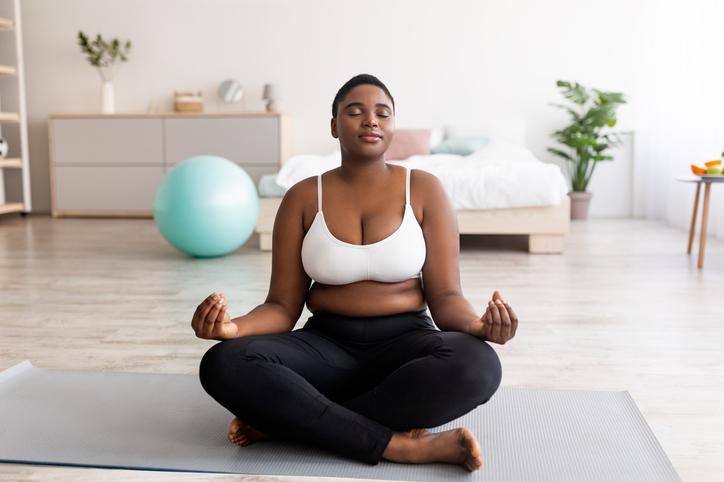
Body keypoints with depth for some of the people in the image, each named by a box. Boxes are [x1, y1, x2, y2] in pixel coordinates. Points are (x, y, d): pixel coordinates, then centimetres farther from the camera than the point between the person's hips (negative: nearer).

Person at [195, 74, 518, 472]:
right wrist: (235, 326, -22)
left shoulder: (424, 189, -1)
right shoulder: (302, 197, 1)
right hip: (326, 345, 1)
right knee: (224, 364, -28)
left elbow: (445, 297, -3)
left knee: (478, 365, -35)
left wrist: (477, 324, -27)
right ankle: (401, 444, -27)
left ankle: (283, 420, -24)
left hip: (404, 342, 0)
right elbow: (282, 306, 0)